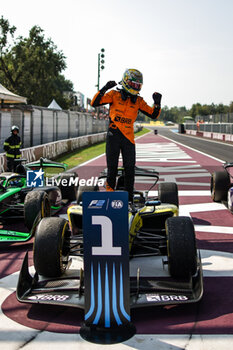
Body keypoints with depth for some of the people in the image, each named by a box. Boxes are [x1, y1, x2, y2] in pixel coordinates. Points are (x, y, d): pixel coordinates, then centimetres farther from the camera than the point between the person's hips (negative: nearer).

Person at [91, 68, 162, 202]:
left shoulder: (138, 101, 10)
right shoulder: (114, 95, 1)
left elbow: (153, 115, 10)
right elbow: (94, 103, -7)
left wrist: (157, 103, -7)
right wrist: (104, 89, -19)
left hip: (128, 137, 3)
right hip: (113, 135, -2)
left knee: (130, 168, 1)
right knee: (112, 167, 1)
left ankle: (129, 198, 9)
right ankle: (110, 190, 21)